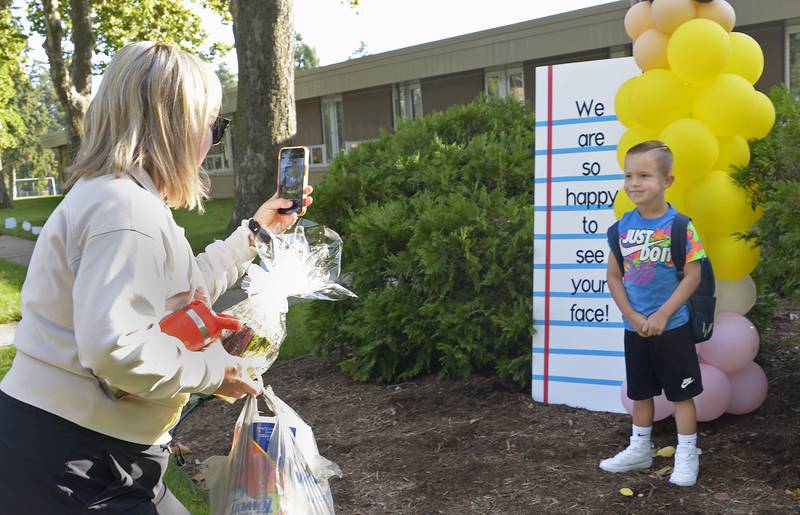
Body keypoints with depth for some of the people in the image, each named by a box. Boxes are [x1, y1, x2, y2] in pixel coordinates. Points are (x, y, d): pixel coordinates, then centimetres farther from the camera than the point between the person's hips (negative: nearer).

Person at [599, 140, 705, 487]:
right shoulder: (624, 226, -2)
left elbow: (693, 276, -14)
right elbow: (614, 276, 2)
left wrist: (662, 316, -17)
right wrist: (634, 318, -9)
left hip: (672, 327, -4)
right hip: (634, 328, 5)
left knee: (681, 393, 7)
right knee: (640, 391, 18)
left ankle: (687, 456, 20)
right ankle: (639, 450, 33)